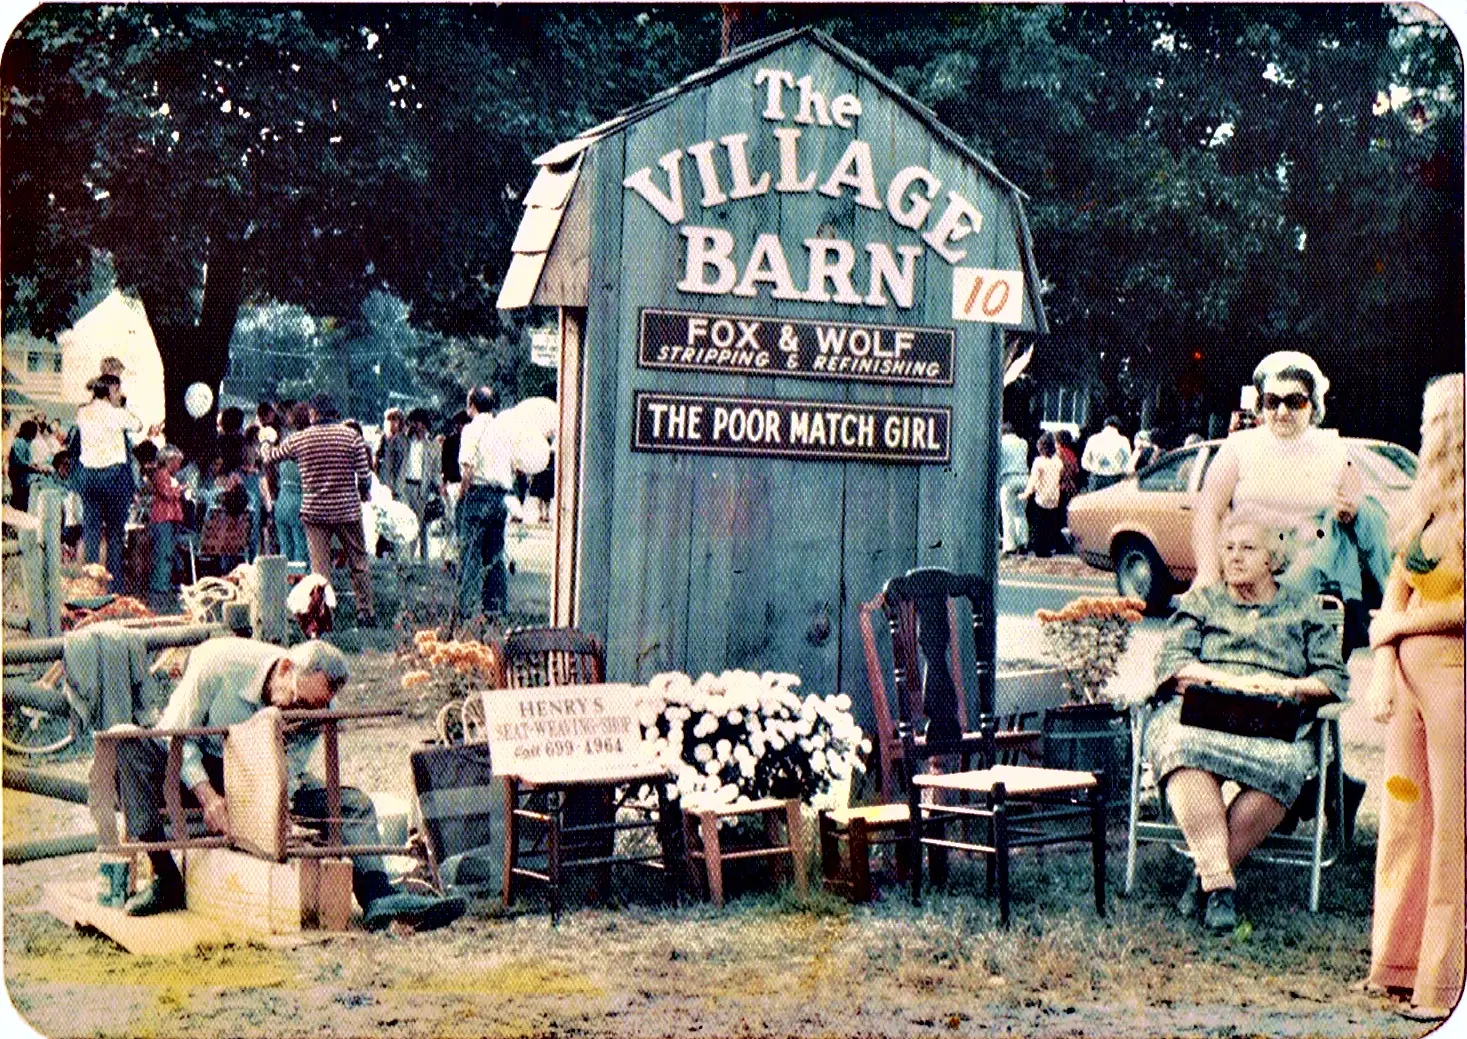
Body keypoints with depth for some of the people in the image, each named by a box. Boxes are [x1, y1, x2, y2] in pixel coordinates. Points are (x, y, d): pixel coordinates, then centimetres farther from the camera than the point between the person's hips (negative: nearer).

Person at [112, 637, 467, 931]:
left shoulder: (317, 711, -14)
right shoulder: (219, 661, -27)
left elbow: (287, 777, -12)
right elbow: (174, 734, -22)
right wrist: (209, 797, -34)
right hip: (194, 772, -3)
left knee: (353, 802, -16)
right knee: (126, 743, -35)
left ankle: (378, 896, -34)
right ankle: (165, 878, -33)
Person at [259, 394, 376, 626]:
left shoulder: (299, 439, -1)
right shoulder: (351, 435, -5)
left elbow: (269, 456, 14)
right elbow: (364, 476, -6)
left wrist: (266, 440, 36)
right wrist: (362, 494, 14)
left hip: (314, 511, 0)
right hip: (347, 509, 0)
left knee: (319, 566, 4)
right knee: (358, 562, 11)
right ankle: (365, 612, 14)